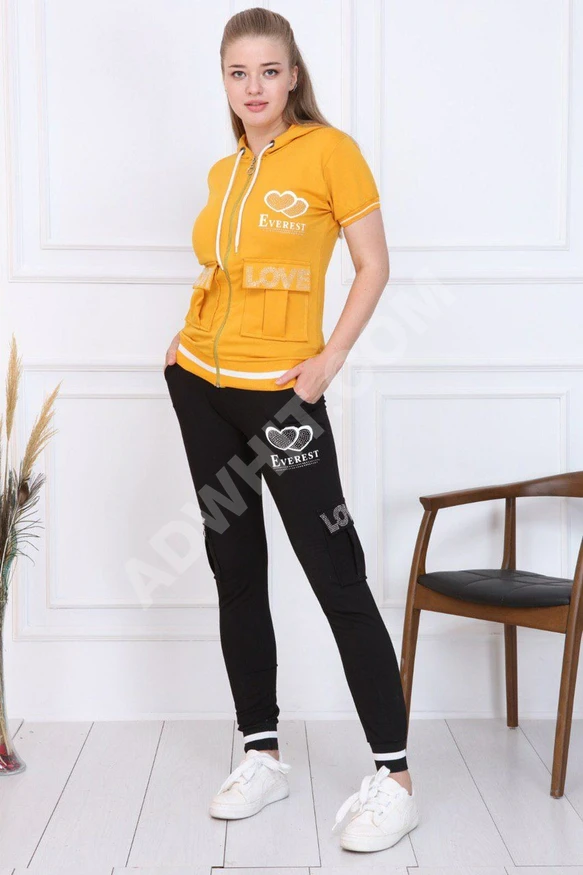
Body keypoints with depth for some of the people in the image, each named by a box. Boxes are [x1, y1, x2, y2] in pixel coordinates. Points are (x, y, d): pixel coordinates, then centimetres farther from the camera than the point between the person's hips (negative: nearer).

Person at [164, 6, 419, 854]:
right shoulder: (222, 173, 12)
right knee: (235, 573, 10)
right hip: (201, 385, 7)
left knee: (336, 576, -6)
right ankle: (262, 756, 22)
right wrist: (187, 338, 8)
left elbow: (375, 266, -5)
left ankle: (394, 778, 2)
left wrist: (331, 357, -13)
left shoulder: (328, 150, -5)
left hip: (280, 391, -7)